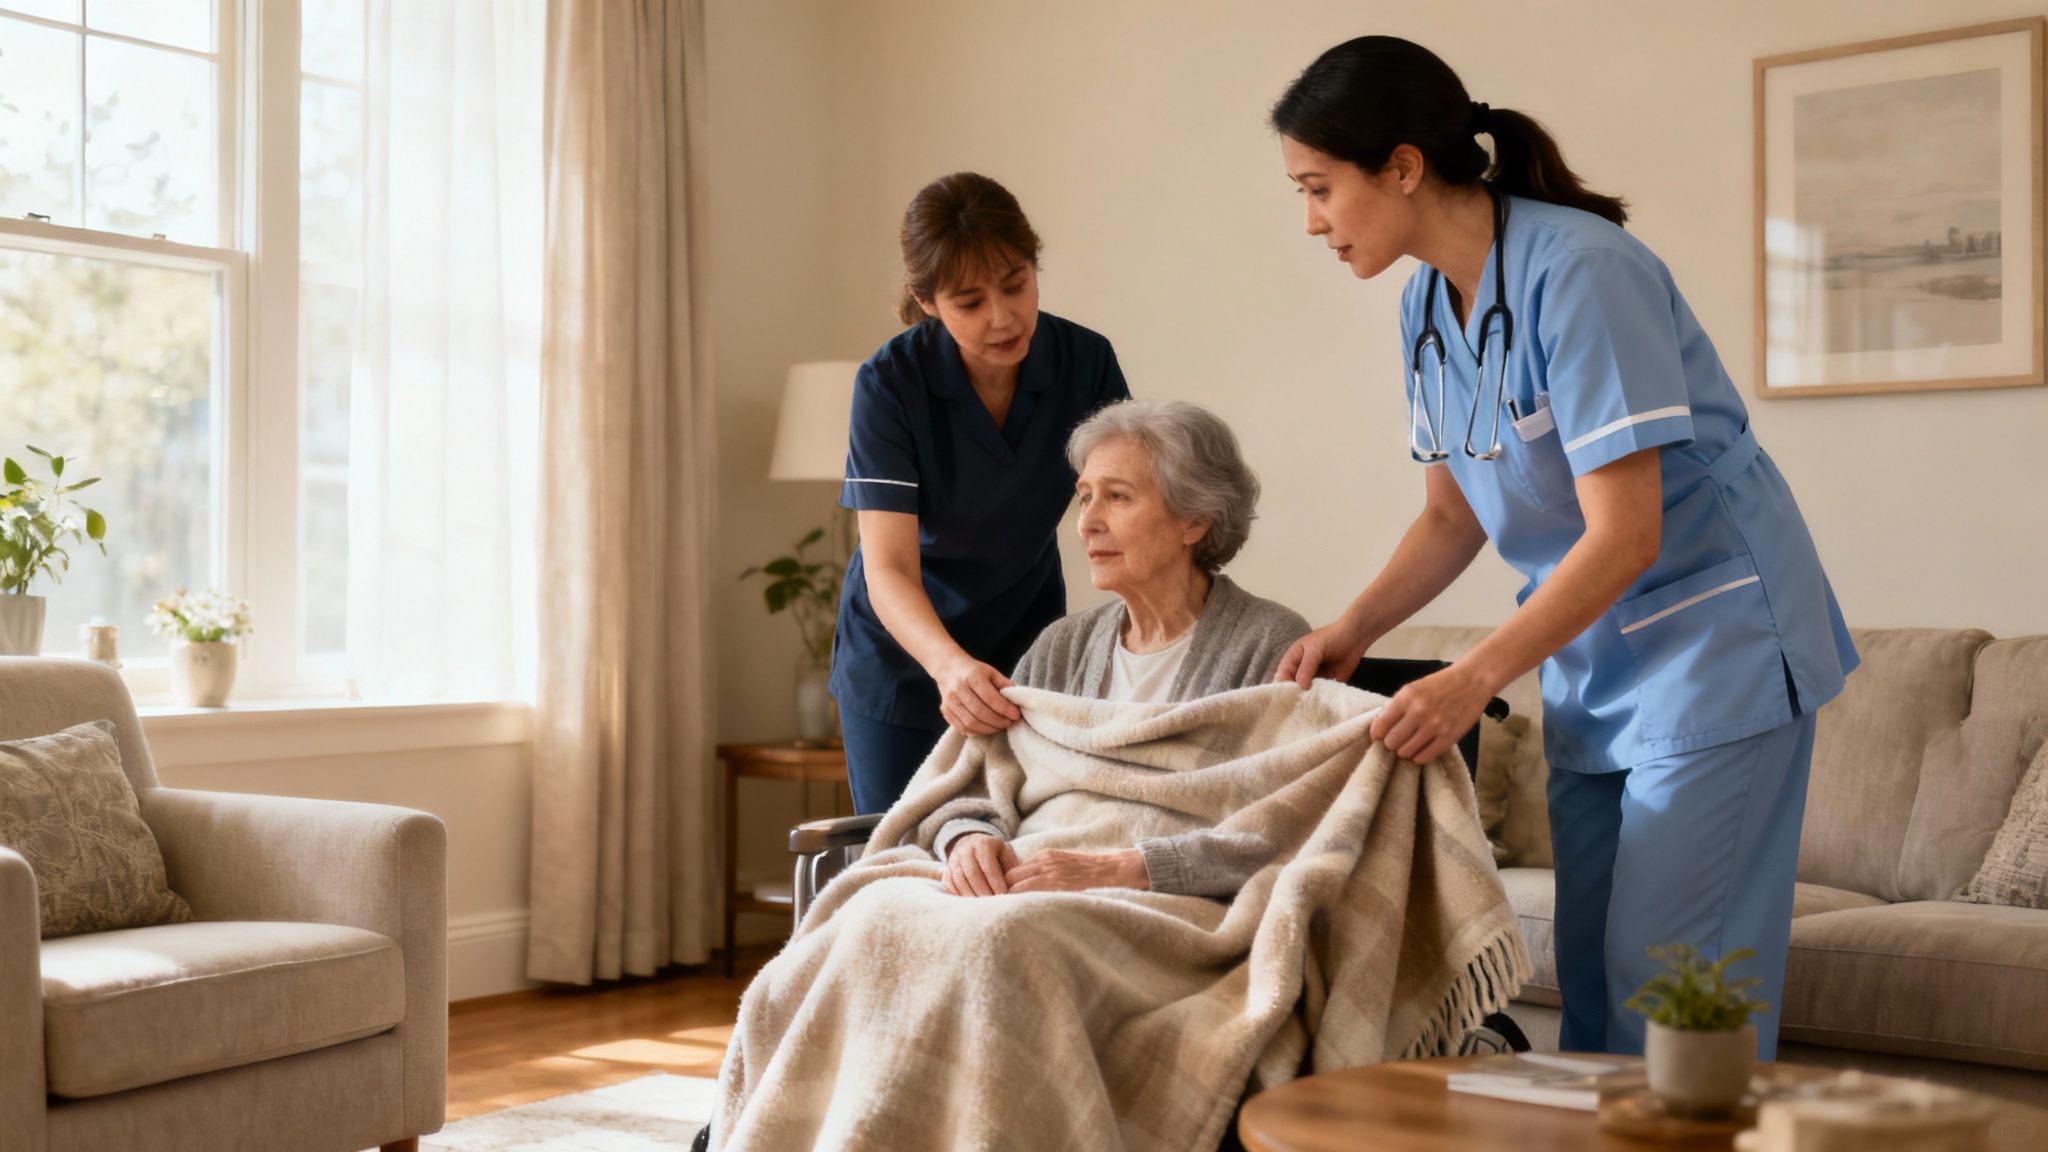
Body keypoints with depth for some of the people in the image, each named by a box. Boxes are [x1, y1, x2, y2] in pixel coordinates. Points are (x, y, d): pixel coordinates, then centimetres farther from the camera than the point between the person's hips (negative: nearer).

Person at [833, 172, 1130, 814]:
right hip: (903, 660, -2)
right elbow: (888, 569, -29)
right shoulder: (889, 384, -22)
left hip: (1028, 648, 2)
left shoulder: (1086, 362, -14)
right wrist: (951, 665, -48)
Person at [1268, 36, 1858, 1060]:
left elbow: (1625, 536, -25)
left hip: (1713, 633, -8)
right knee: (1587, 963, 10)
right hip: (1589, 650, 8)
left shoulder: (1579, 272, -23)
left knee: (1664, 972, -8)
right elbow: (1453, 516, 12)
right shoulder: (1426, 306, 2)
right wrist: (1351, 629, -3)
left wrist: (1471, 680, -28)